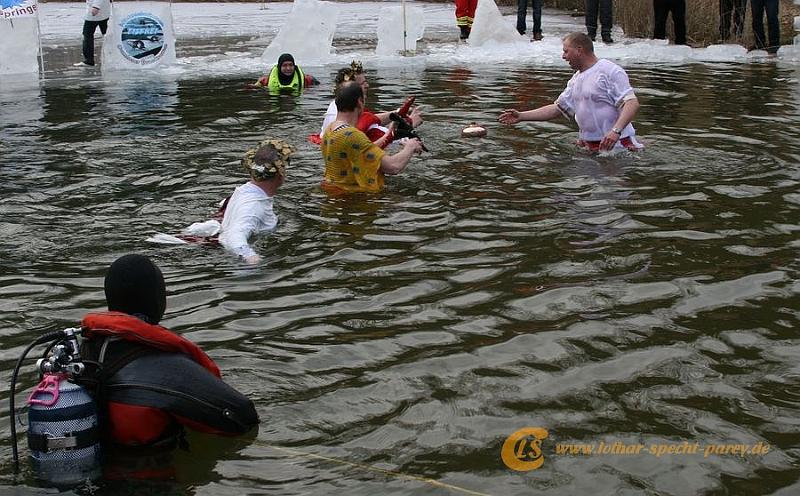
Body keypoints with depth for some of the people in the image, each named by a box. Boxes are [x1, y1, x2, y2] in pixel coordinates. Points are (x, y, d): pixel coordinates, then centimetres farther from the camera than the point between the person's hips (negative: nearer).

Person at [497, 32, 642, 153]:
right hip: (589, 147, 8)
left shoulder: (610, 71, -9)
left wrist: (616, 131, -31)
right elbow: (558, 108, 22)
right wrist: (521, 116, 17)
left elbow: (632, 103, -17)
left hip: (617, 144, -7)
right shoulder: (576, 79, 18)